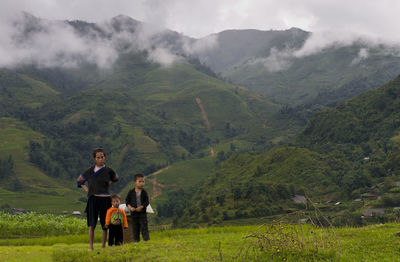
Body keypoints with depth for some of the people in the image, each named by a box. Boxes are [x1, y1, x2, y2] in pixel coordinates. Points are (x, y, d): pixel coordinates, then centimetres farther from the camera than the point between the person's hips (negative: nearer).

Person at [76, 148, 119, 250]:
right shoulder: (90, 171, 5)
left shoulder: (108, 171, 3)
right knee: (91, 225, -6)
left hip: (105, 200, 0)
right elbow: (79, 181, 20)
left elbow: (115, 179, 24)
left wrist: (107, 185, 10)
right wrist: (86, 190, 5)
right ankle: (91, 247, -4)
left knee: (105, 225, 4)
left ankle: (103, 246, 13)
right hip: (93, 199, 0)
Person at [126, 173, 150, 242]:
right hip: (133, 213, 2)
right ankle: (136, 241, 15)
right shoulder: (131, 192, 2)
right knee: (135, 228, 7)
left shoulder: (144, 192, -2)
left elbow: (146, 202, -6)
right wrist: (130, 207, -12)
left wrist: (141, 207, -19)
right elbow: (127, 201, 5)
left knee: (144, 227, -3)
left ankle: (146, 239, 0)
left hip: (142, 213, -2)